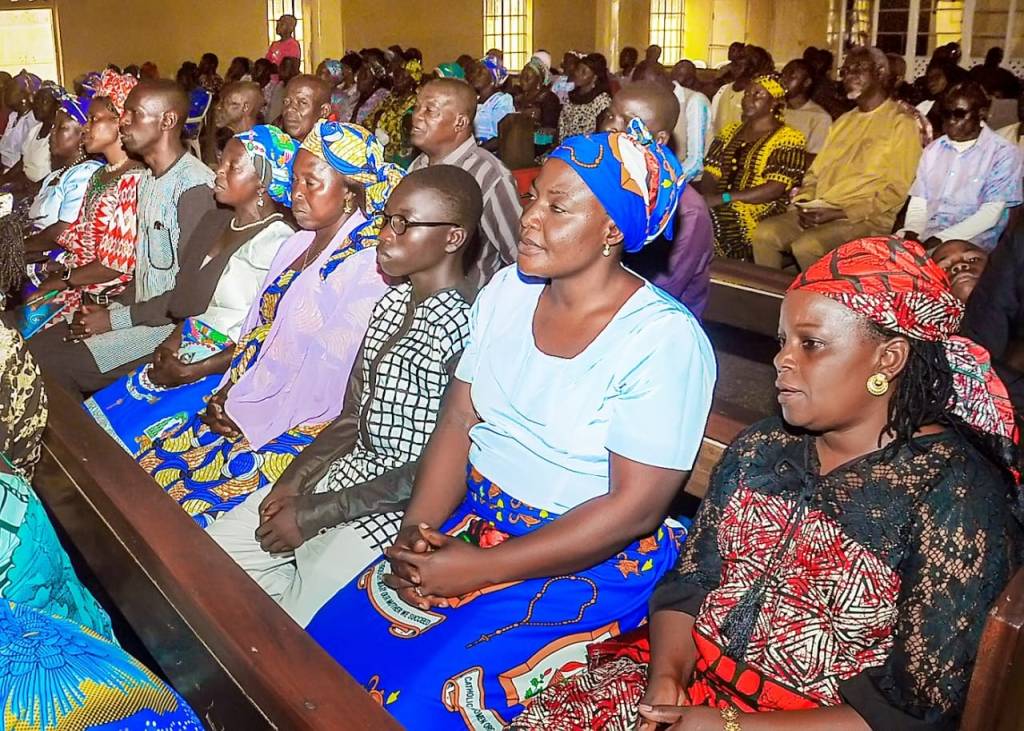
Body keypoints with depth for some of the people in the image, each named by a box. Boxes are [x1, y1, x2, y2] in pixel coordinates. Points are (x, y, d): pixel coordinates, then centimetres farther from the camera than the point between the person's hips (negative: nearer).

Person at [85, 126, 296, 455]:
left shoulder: (275, 241, -17)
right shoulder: (217, 222, 10)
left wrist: (190, 373, -14)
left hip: (228, 368, -8)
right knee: (95, 411, 1)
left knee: (130, 431, -15)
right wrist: (175, 338, 0)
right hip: (188, 352, 8)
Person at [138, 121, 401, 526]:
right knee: (151, 469, 0)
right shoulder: (299, 243, 12)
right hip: (245, 405, 8)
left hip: (300, 426, -8)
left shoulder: (368, 267, -17)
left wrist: (247, 415, -12)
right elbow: (257, 327, 13)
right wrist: (229, 395, -1)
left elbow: (330, 373, -20)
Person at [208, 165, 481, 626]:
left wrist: (314, 513, -17)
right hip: (348, 471, 9)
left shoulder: (467, 329, -21)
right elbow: (352, 417, 12)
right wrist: (293, 481, -3)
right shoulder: (392, 303, 7)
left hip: (398, 507, -9)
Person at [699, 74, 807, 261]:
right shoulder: (730, 131, 19)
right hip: (718, 209, 5)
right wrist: (708, 197, -14)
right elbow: (711, 173, 10)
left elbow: (775, 189, -11)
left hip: (759, 214, -5)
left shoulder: (789, 137, 0)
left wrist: (724, 198, -18)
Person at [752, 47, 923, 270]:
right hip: (819, 212, 7)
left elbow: (895, 191, -9)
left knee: (806, 246, -32)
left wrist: (838, 213, -16)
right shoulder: (843, 122, 23)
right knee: (765, 233, -18)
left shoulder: (902, 124, -1)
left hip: (866, 219, -6)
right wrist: (805, 203, -1)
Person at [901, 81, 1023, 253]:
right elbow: (919, 200, 12)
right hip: (923, 238, 5)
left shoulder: (1003, 154, -1)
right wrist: (911, 232, -9)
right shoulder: (933, 149, 15)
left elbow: (990, 213, -9)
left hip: (970, 244, -5)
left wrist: (940, 240, -18)